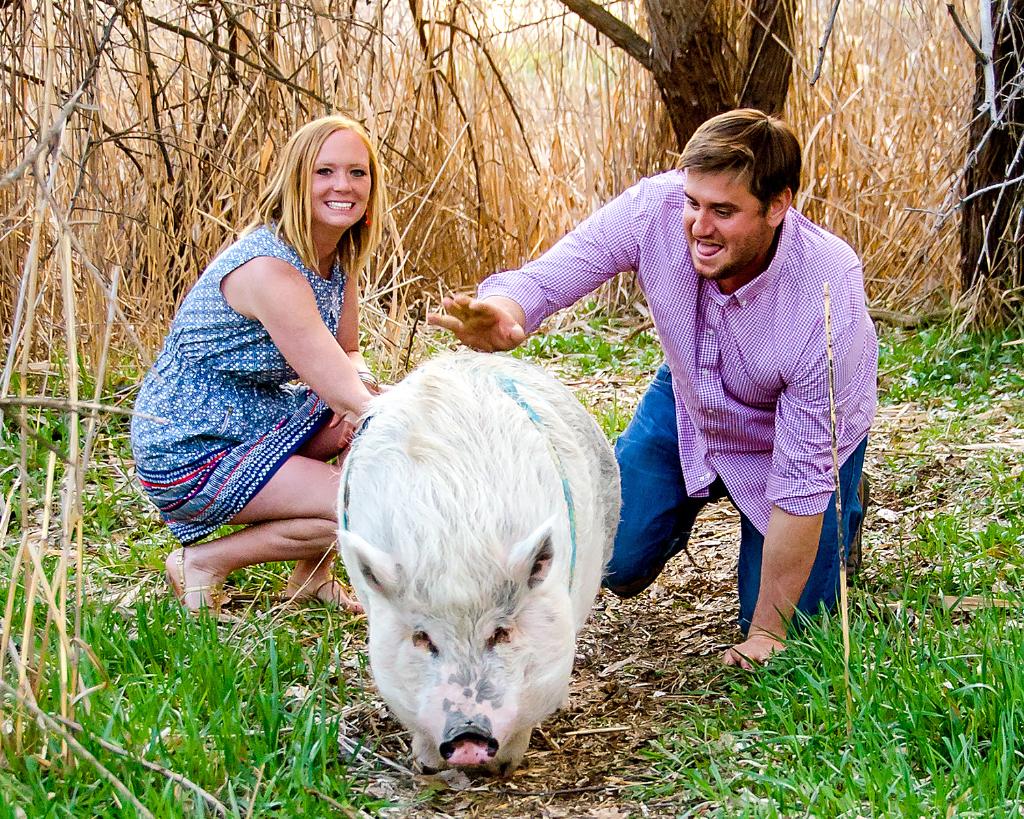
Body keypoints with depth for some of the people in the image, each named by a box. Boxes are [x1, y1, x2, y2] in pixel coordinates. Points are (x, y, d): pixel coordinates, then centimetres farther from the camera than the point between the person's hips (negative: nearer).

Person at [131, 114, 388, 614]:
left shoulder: (340, 261, 2)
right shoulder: (268, 268, -27)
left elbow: (347, 355, 11)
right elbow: (338, 388, -30)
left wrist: (362, 387, -12)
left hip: (256, 420, 9)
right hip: (189, 454, -9)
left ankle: (314, 572, 8)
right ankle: (204, 563, -1)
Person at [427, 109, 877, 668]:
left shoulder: (828, 300, -39)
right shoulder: (655, 209, -33)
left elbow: (801, 483, -32)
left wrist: (767, 631, -25)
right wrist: (503, 313, -60)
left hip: (795, 434, -3)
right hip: (686, 399, 3)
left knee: (784, 628, -4)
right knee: (616, 567, 0)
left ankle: (844, 506, 25)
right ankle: (699, 494, 31)